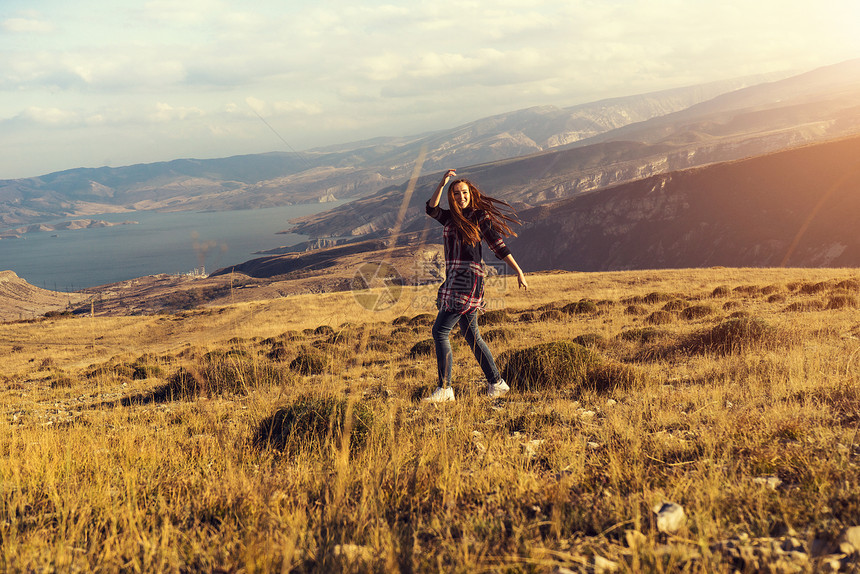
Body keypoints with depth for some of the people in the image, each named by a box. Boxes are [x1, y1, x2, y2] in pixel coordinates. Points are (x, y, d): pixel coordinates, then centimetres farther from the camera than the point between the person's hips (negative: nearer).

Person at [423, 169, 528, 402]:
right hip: (453, 280, 8)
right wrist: (442, 183, -13)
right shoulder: (450, 217, 16)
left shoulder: (481, 217, -1)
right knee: (471, 335, 12)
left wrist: (519, 272, -1)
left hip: (469, 279, -8)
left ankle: (445, 389, -11)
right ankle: (497, 383, 21)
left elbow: (499, 247, 0)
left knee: (440, 331, -12)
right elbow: (431, 209, -2)